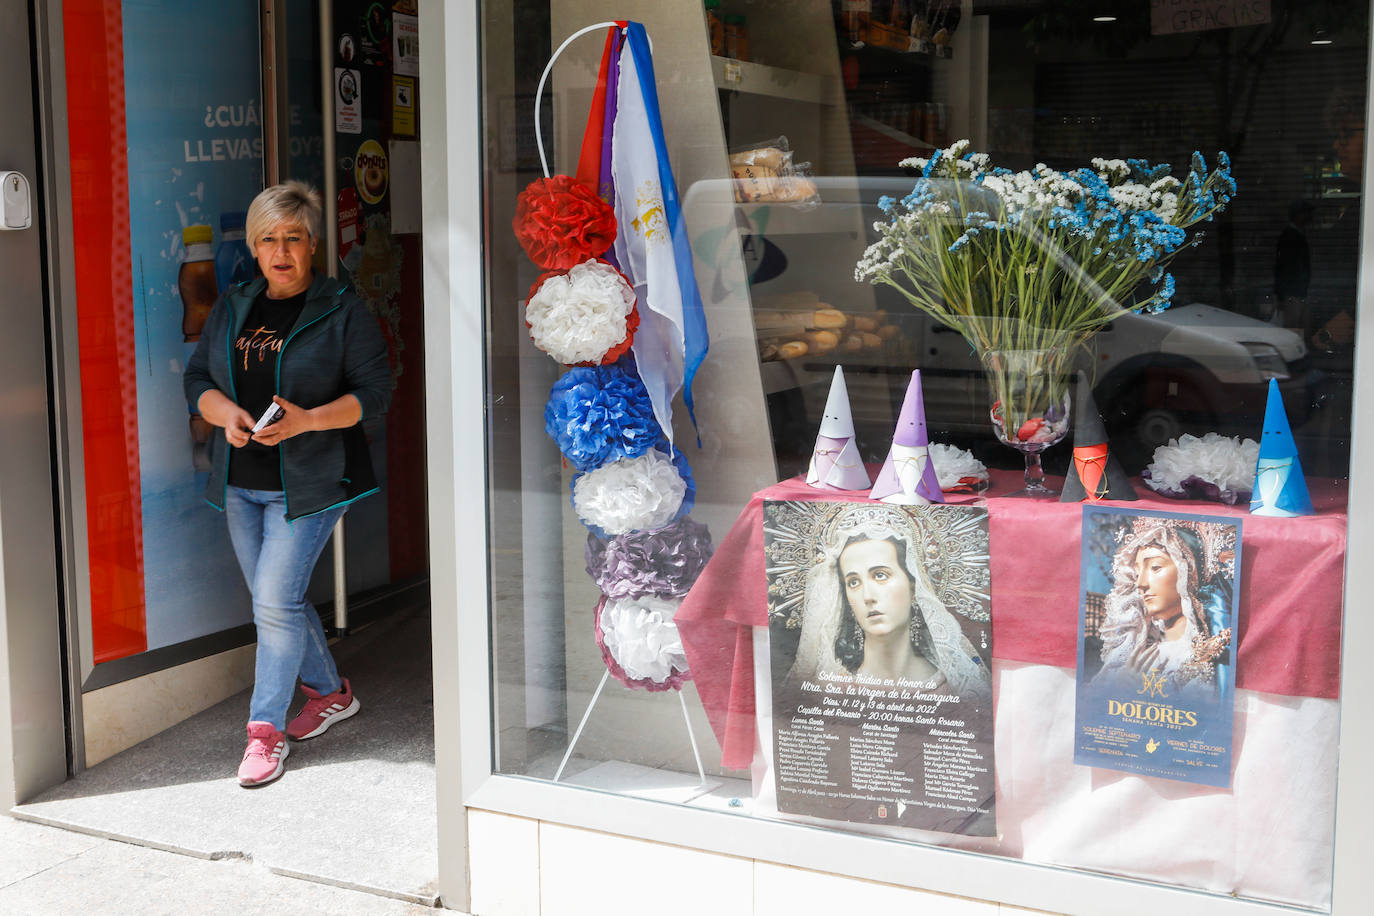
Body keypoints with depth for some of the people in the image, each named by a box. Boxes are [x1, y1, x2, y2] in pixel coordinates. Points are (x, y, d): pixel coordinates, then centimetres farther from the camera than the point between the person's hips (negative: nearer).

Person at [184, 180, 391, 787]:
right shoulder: (230, 308, 11)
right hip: (240, 481, 6)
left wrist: (308, 420, -22)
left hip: (307, 482, -6)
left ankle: (266, 728, 1)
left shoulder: (342, 311, -5)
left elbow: (374, 391, -8)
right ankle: (331, 692, 33)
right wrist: (226, 414, -10)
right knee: (276, 601, 13)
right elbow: (197, 379, 12)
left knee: (275, 602, -10)